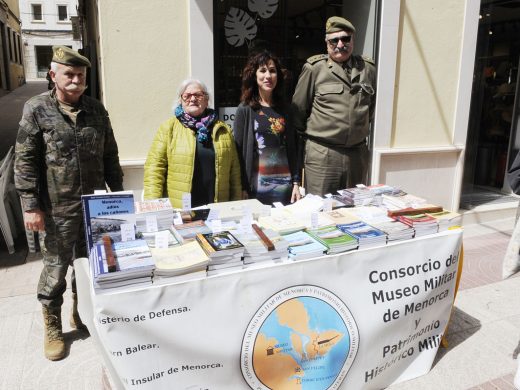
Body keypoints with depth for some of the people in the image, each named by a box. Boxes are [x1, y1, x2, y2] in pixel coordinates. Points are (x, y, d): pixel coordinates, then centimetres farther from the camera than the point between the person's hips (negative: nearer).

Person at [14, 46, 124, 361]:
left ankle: (82, 314, 37)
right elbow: (25, 161, -7)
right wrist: (30, 206, -11)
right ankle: (53, 328, 29)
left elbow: (110, 156, 10)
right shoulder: (37, 109, -5)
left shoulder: (96, 109, 5)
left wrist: (119, 194, 10)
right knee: (56, 268, 9)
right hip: (57, 209, -3)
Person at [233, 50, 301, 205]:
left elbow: (292, 149, 10)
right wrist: (243, 189, -8)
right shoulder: (245, 110, -1)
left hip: (284, 186, 3)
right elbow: (239, 152, -4)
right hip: (256, 188, -3)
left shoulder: (284, 109, 9)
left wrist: (296, 183, 4)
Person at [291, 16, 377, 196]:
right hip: (322, 154, -4)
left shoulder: (368, 68, 8)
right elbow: (298, 108, 2)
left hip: (358, 153, 4)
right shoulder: (314, 68, -4)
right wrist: (311, 134, 10)